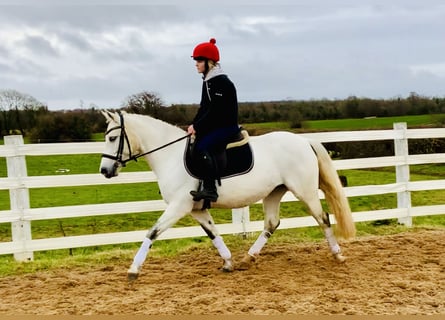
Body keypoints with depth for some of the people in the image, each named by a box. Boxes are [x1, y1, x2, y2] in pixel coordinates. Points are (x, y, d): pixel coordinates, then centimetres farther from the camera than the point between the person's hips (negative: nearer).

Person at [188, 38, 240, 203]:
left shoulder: (221, 82, -16)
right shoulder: (207, 81, 14)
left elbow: (215, 111, -21)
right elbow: (203, 108, 16)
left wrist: (197, 126, -19)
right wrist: (193, 125, 2)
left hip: (226, 126, -10)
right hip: (212, 126, 10)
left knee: (202, 147, -28)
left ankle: (210, 189, -29)